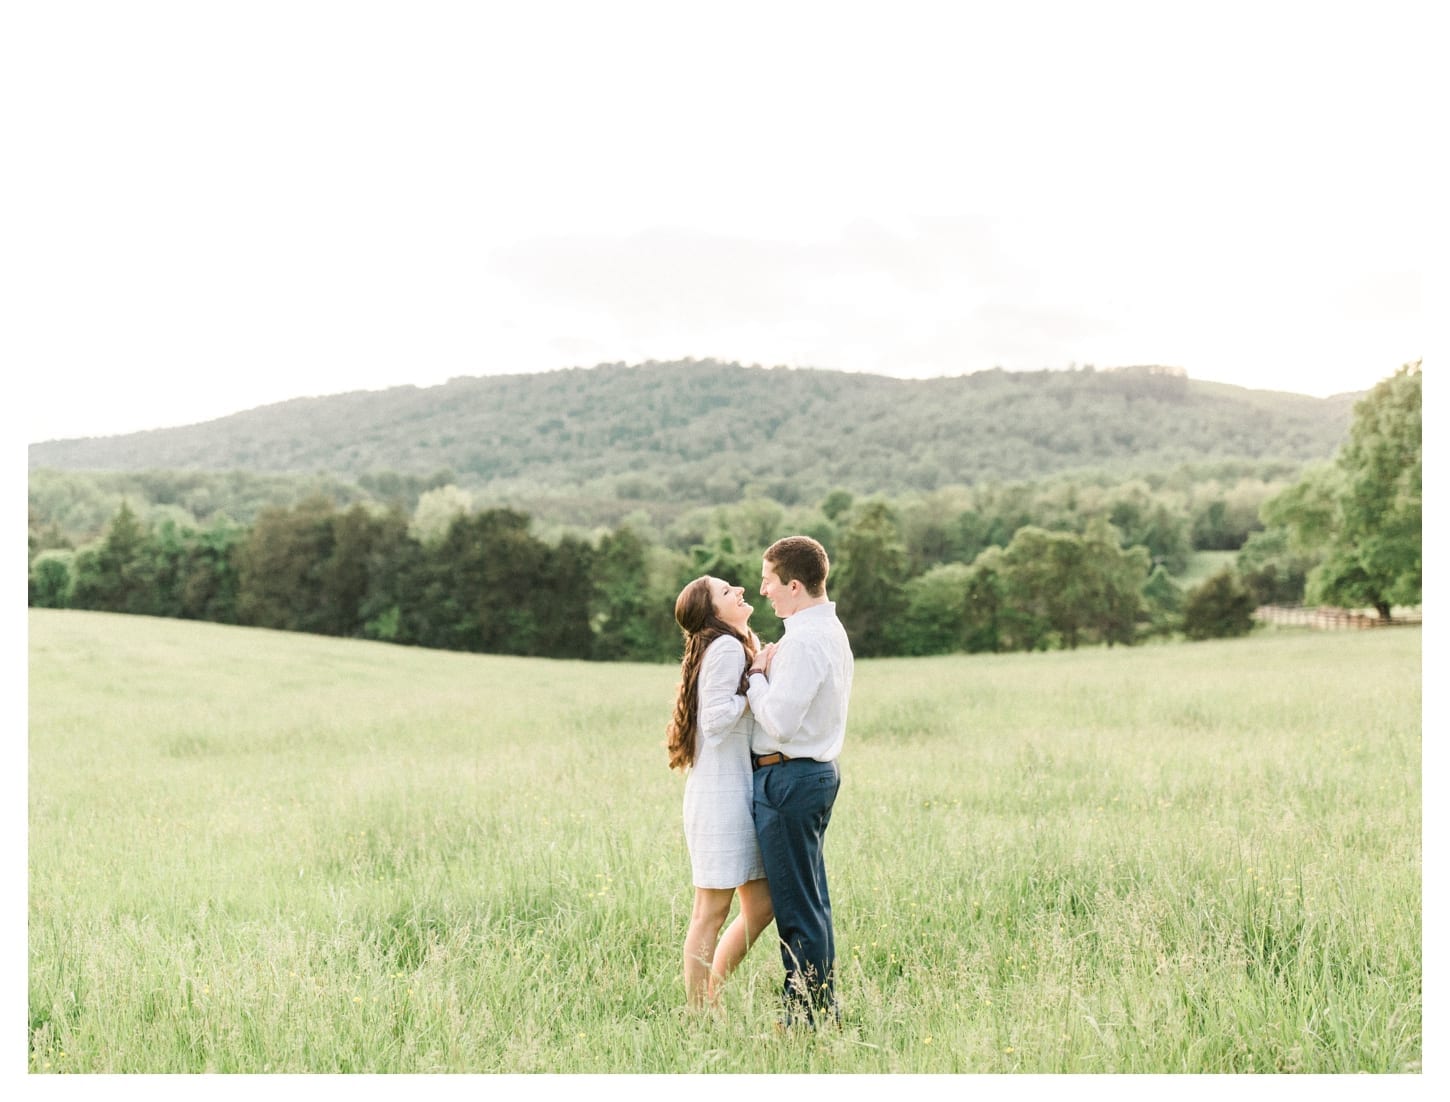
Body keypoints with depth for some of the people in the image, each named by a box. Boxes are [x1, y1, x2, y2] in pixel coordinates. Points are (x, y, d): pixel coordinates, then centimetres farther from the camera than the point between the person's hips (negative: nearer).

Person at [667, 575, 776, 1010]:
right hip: (721, 794, -10)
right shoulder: (727, 648, -13)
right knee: (711, 912, -2)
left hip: (738, 790, 10)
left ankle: (707, 999, 23)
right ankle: (697, 1014, 7)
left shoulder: (739, 647, 18)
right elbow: (715, 719, -21)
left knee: (760, 906, 13)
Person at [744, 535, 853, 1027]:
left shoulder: (803, 642, -19)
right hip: (817, 770, 11)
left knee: (797, 907, -3)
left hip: (789, 778, -11)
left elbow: (780, 721, -23)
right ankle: (822, 1012, 23)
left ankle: (807, 1018, 4)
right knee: (810, 901, 16)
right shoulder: (830, 631, 13)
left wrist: (756, 674, -10)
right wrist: (766, 674, 2)